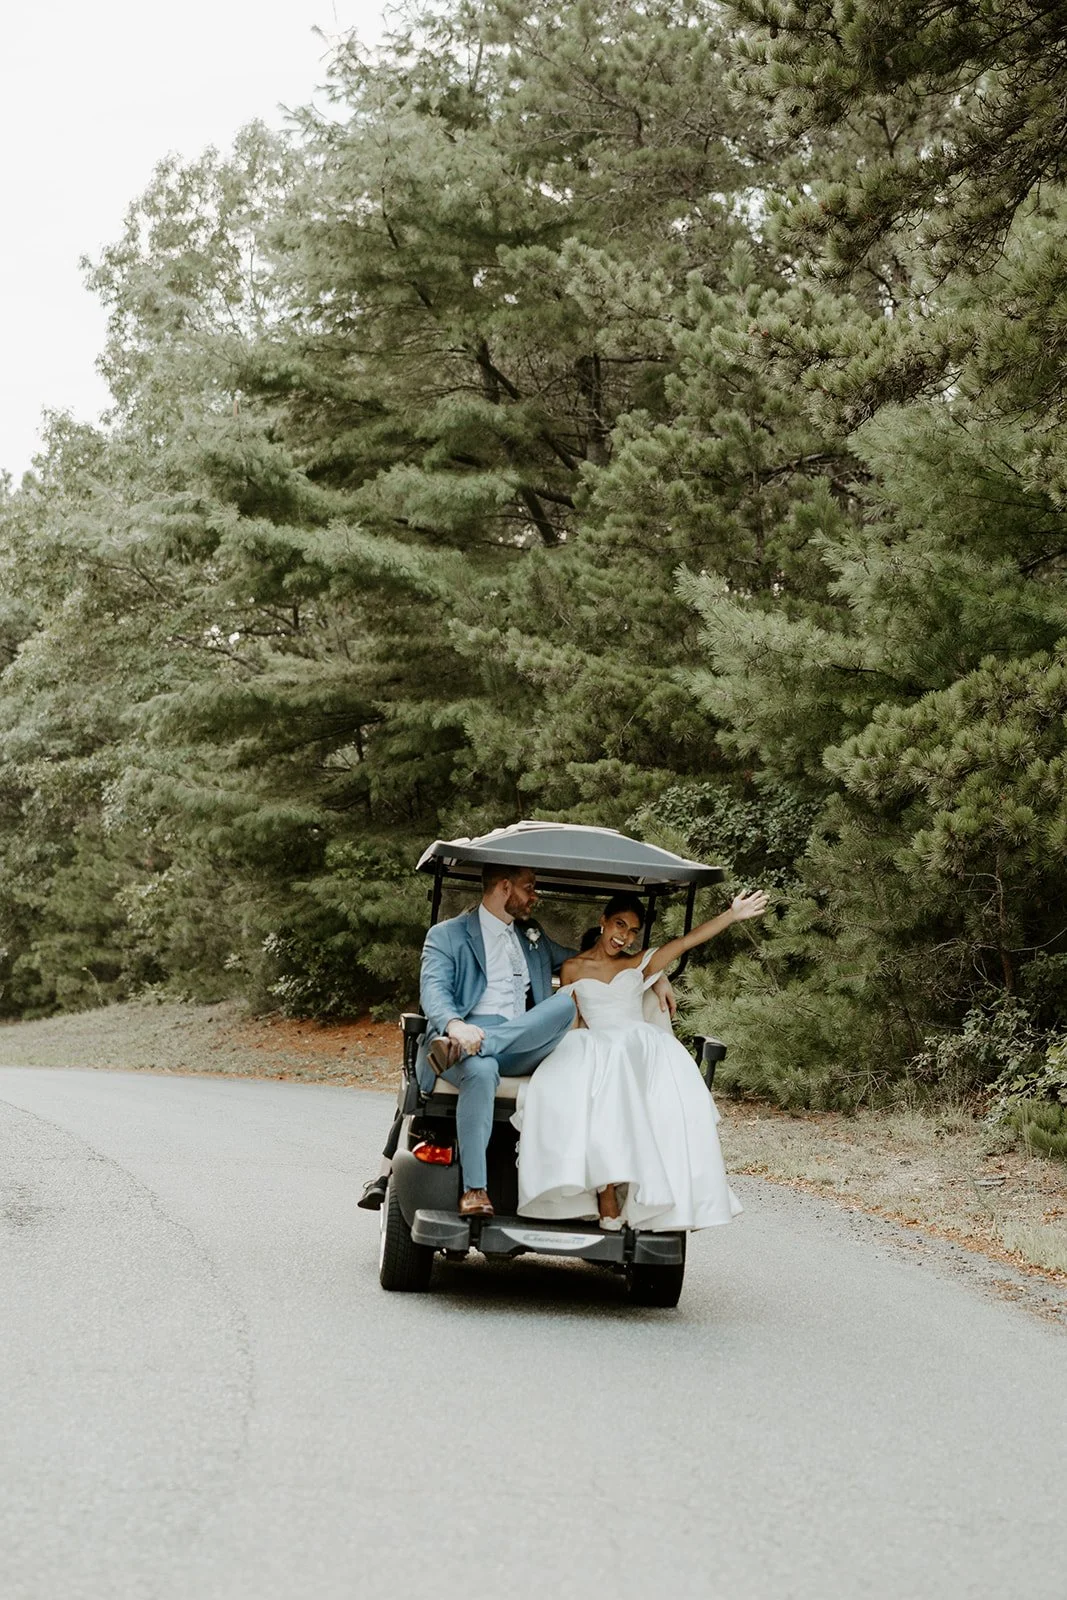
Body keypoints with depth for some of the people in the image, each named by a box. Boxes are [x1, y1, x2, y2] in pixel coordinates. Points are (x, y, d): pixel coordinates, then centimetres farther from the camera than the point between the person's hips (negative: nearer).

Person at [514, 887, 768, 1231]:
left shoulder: (638, 964, 21)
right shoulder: (573, 968, 18)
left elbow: (688, 941, 13)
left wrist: (733, 914, 4)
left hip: (640, 1047, 1)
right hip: (594, 1049, -1)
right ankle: (606, 1192, -41)